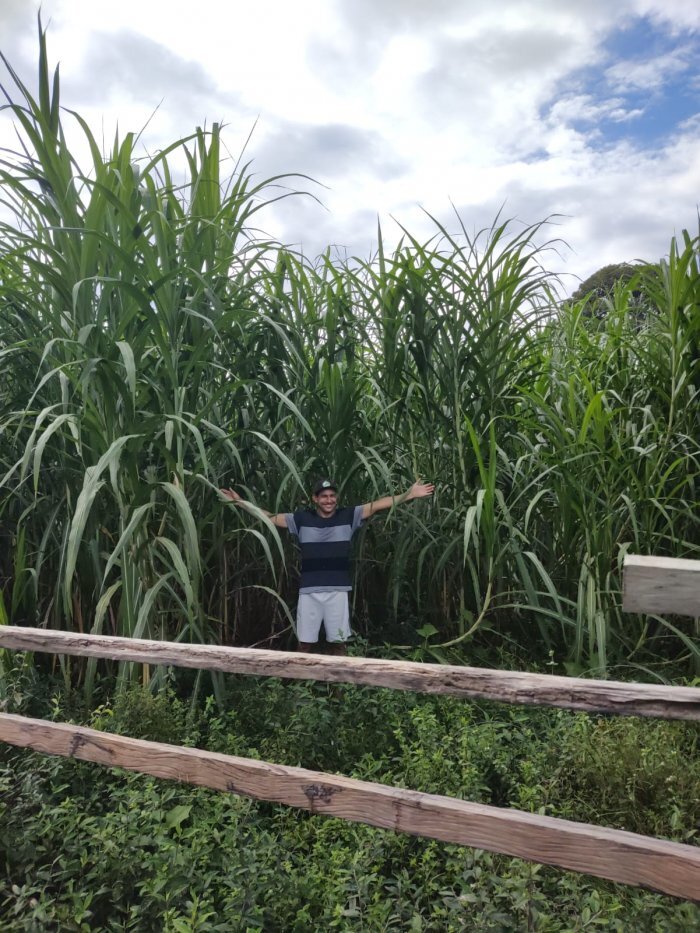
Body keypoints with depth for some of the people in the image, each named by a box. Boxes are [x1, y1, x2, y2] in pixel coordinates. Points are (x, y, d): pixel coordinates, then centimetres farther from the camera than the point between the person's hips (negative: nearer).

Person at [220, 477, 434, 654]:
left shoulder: (348, 516, 0)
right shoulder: (302, 519, 3)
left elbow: (379, 505, -4)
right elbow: (268, 517, 7)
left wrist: (409, 494, -12)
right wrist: (240, 501, 5)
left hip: (337, 591, 0)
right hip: (309, 592, 1)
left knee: (338, 643, 9)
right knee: (305, 644, 8)